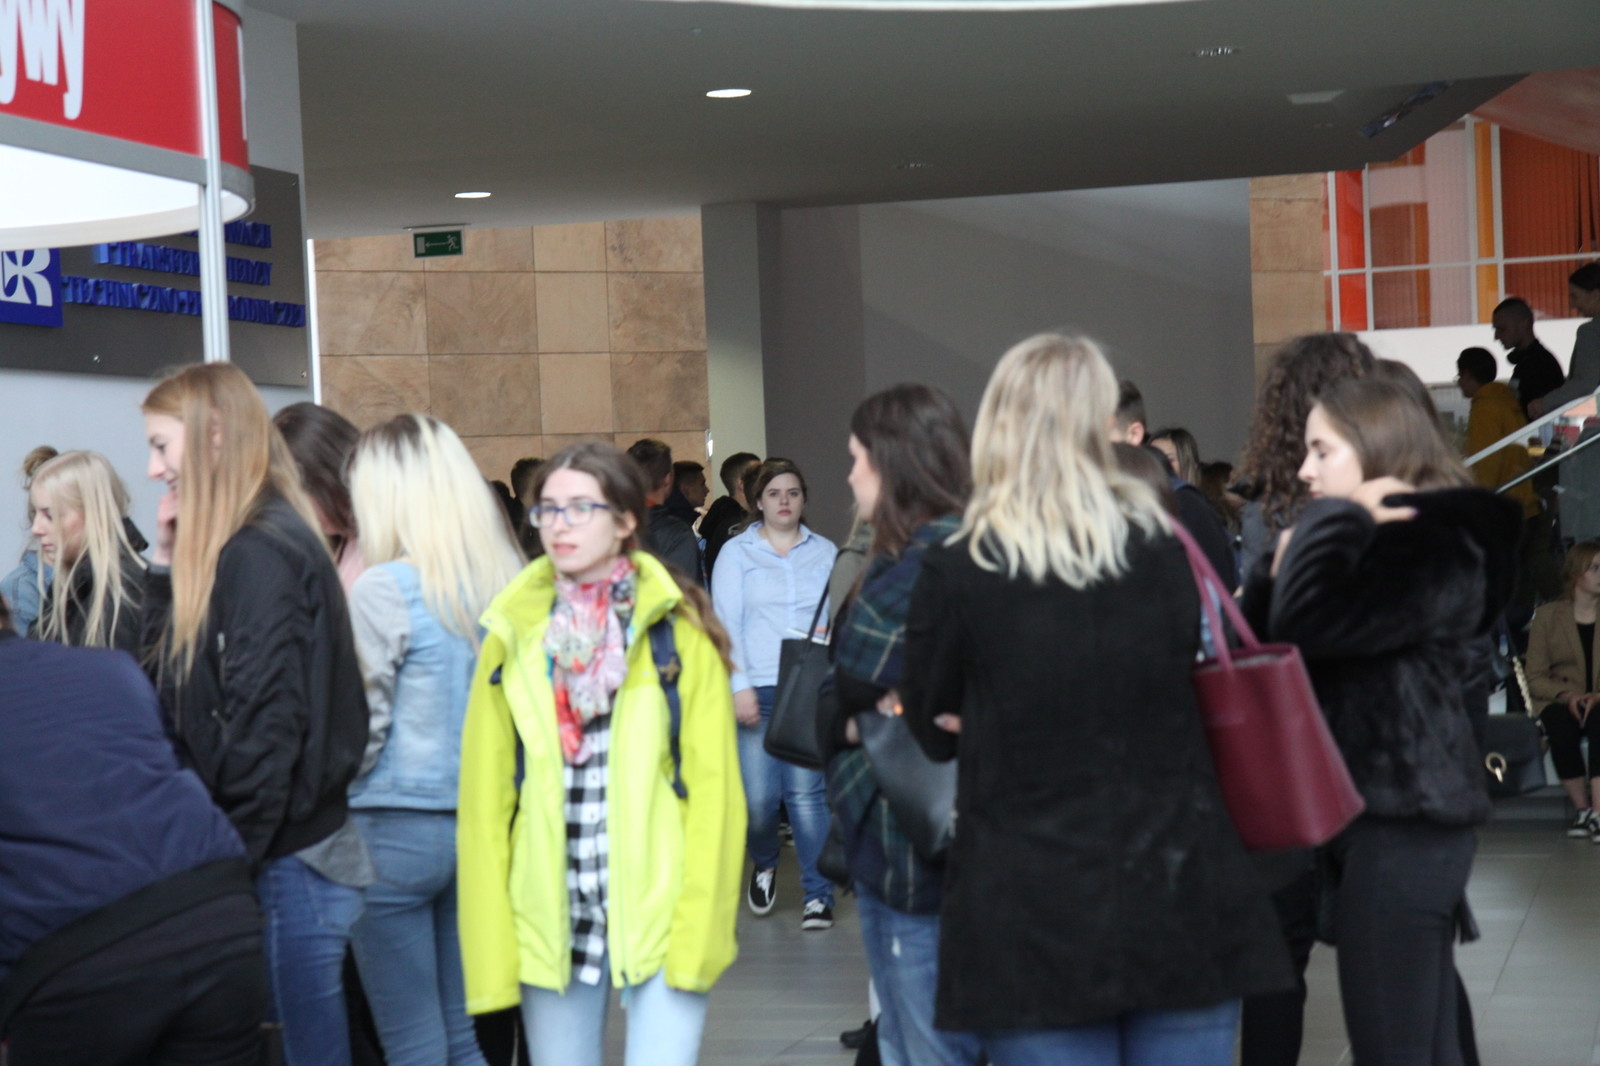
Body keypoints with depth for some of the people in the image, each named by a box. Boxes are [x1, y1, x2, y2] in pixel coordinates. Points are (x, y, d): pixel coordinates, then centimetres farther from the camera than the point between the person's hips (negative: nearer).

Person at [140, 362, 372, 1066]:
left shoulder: (259, 553, -14)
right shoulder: (229, 550, 15)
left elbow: (265, 723, -20)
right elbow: (176, 688, 16)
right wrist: (166, 567, 8)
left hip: (285, 864, -9)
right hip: (286, 855, 9)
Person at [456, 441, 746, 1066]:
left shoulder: (678, 631, 0)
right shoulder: (513, 636, 7)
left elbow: (712, 789, -3)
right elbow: (484, 800, 4)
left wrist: (697, 929, -11)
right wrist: (490, 948, -3)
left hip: (658, 913, -3)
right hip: (549, 914, 3)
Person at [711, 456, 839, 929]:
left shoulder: (825, 552, 13)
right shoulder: (736, 553, 7)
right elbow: (726, 621, 1)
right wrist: (739, 685, -9)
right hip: (756, 689, -1)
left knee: (806, 791, -8)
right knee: (758, 796, -4)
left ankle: (818, 895, -1)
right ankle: (764, 864, 27)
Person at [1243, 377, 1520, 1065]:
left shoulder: (1434, 551, -13)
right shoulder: (1377, 543, 17)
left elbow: (1303, 628, -27)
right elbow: (1263, 648, 15)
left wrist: (1337, 519, -15)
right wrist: (1280, 572, -3)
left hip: (1403, 825, -10)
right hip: (1389, 819, 10)